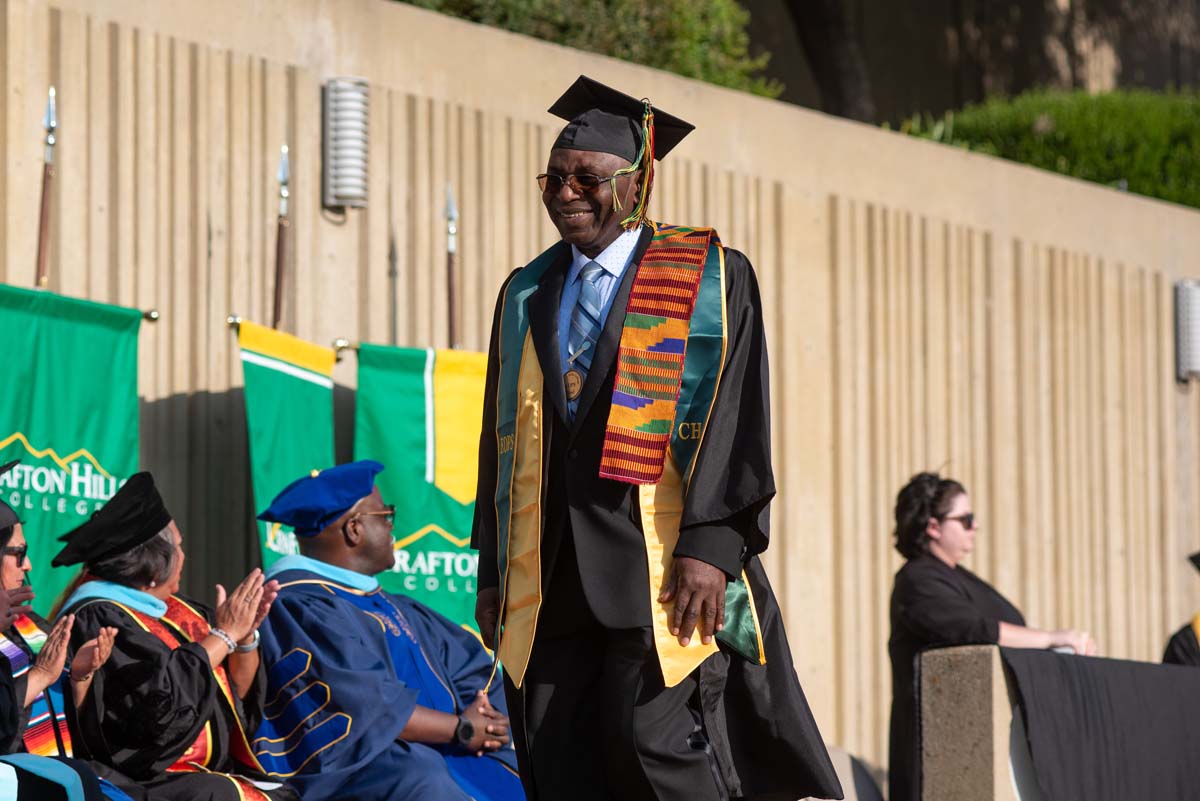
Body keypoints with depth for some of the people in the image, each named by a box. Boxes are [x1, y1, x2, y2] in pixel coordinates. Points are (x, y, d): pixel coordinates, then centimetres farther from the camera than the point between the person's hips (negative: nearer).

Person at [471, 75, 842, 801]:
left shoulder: (712, 279, 3)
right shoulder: (525, 298, 19)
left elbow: (736, 418, -5)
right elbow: (500, 441, 19)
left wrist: (711, 547, -16)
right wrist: (494, 573, 12)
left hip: (661, 570, -5)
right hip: (551, 578, 5)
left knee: (653, 741, -17)